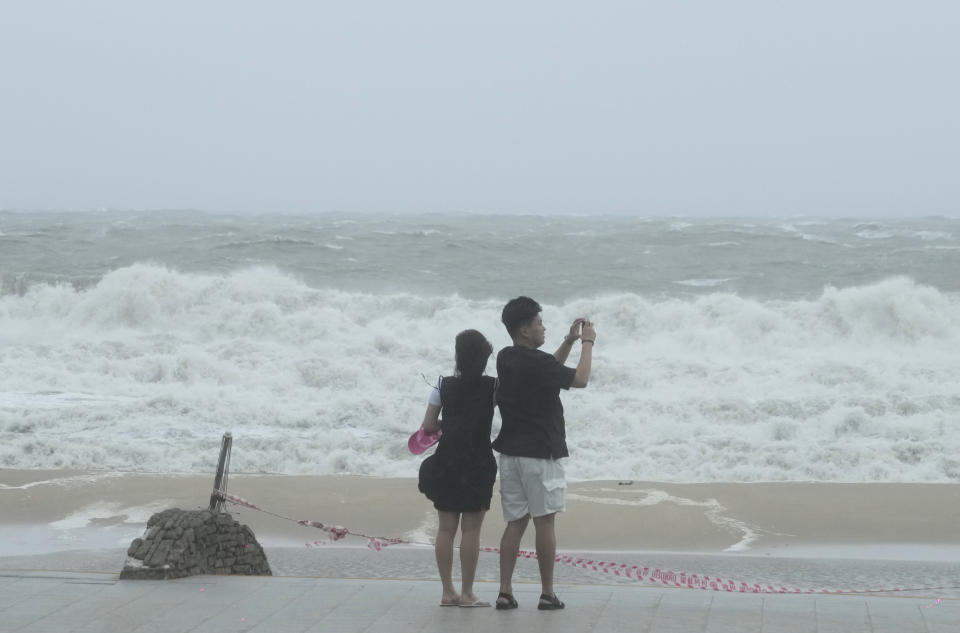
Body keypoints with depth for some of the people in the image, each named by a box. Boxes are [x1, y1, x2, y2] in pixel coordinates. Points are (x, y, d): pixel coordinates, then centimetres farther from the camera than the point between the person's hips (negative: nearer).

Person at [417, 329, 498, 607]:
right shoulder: (493, 387, -7)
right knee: (471, 530, 2)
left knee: (446, 528, 8)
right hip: (477, 466, -3)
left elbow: (428, 426, 2)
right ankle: (467, 593, 3)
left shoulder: (444, 386, 1)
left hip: (445, 465, 3)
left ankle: (448, 592, 11)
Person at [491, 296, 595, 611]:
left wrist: (569, 341, 18)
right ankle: (547, 594, 6)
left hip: (511, 452, 7)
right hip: (540, 453, -7)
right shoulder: (536, 362, -17)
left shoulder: (506, 359, 7)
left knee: (515, 522, 8)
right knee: (544, 522, 1)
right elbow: (580, 379, -5)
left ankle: (505, 591, 3)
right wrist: (587, 342, 6)